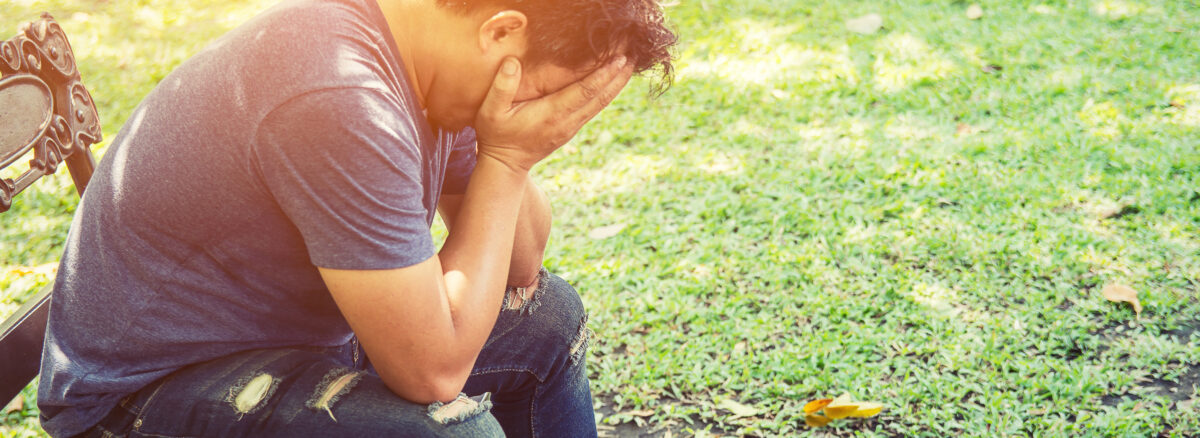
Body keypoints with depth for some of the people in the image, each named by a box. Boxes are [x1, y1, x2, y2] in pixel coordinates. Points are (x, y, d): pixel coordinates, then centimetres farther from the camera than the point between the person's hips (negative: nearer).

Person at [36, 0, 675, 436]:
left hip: (286, 336, 10)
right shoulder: (341, 101, -33)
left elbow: (518, 266, 6)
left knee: (548, 315, 13)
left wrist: (509, 155, -13)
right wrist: (505, 155, -23)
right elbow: (431, 371, -28)